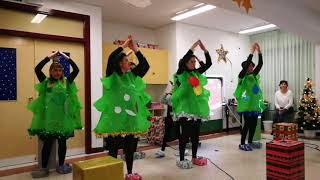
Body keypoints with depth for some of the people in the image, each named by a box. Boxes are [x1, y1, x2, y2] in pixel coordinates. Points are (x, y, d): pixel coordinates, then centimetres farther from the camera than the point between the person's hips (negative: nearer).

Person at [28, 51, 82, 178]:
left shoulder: (66, 82, 5)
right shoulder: (46, 82, 4)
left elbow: (76, 69, -4)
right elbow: (37, 69, -9)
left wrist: (66, 57, -4)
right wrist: (50, 57, -8)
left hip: (63, 117, 1)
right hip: (49, 117, -1)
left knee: (62, 142, 9)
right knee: (47, 143, 5)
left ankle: (61, 166, 25)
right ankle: (44, 168, 17)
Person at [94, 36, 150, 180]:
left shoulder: (132, 75, 12)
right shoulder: (112, 76, -2)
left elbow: (145, 65, 8)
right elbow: (111, 58, -17)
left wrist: (134, 48, 6)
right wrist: (124, 45, -7)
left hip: (131, 117, 5)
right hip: (116, 117, -5)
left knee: (130, 147, 13)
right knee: (113, 149, 4)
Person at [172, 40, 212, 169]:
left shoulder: (196, 73, 12)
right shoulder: (181, 74, -4)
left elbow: (209, 63, 10)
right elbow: (182, 61, -20)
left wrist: (204, 49, 0)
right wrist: (193, 47, -15)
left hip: (197, 107, 6)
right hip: (185, 108, -6)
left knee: (195, 133, 12)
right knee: (185, 134, -2)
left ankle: (194, 157, 24)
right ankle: (181, 160, 9)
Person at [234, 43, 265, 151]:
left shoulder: (254, 75, 12)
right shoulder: (242, 76, -5)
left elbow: (260, 64, 8)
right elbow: (247, 63, -18)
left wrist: (259, 51, 2)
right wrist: (252, 51, -14)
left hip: (255, 103, 7)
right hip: (247, 104, -7)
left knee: (254, 123, 8)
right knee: (247, 124, -5)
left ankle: (250, 143, 20)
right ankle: (242, 144, 5)